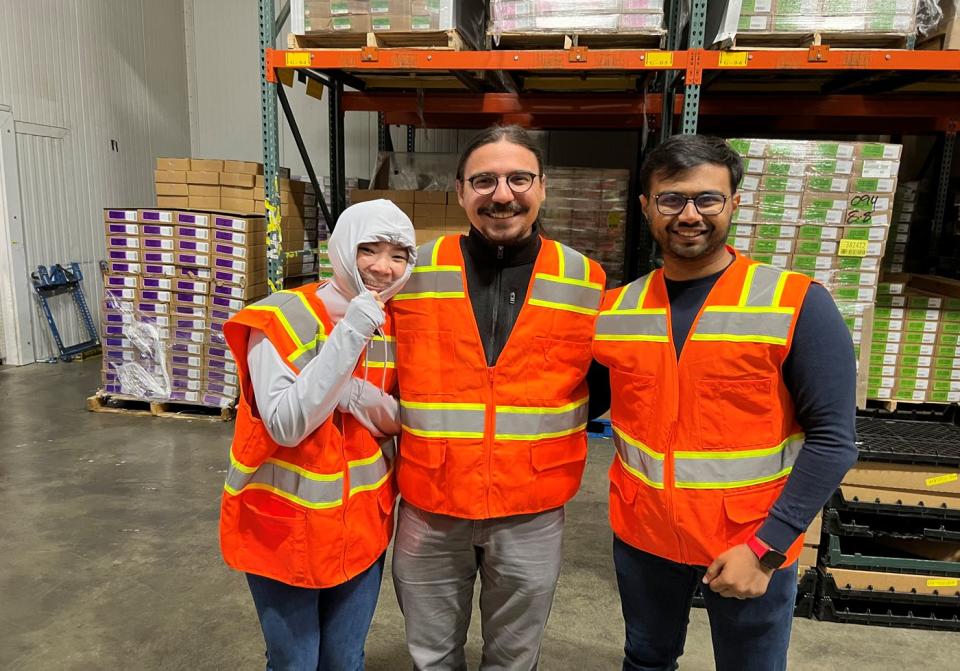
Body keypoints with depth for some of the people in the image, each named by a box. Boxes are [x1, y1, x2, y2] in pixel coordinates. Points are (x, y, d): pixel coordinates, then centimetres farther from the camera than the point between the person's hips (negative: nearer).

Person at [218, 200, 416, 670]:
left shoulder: (393, 326, -1)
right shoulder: (282, 318, -18)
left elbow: (399, 421, -1)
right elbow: (286, 425, -27)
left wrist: (359, 395, -22)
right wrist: (350, 333, -31)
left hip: (362, 521, 4)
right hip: (285, 525, -4)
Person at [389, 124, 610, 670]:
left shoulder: (585, 281, -3)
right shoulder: (414, 274, -4)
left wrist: (547, 425, -4)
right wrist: (416, 429, -2)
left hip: (533, 512, 0)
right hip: (428, 507, 1)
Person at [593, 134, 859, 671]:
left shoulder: (798, 304, -12)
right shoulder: (613, 308, -2)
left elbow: (832, 438, -13)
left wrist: (765, 546, -17)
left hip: (753, 543, -2)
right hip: (640, 536, 3)